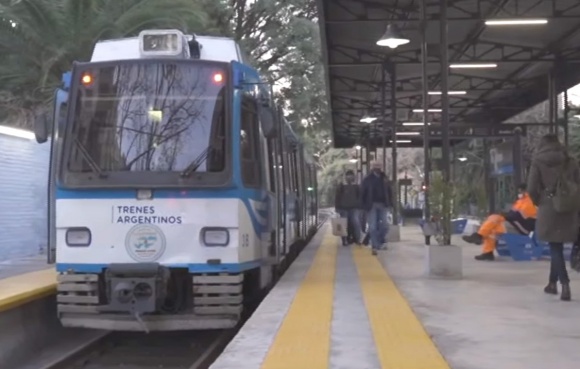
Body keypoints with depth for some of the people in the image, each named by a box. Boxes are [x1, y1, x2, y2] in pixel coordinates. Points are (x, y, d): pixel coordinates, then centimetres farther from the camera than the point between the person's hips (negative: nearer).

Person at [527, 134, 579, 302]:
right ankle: (552, 283, 25)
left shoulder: (538, 162, -1)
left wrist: (539, 202, 13)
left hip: (548, 209, -3)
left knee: (555, 248, 2)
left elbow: (531, 189, -4)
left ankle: (565, 284, -13)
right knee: (557, 246, 16)